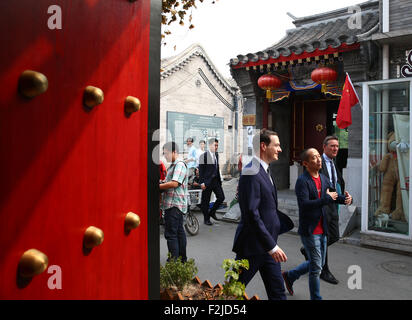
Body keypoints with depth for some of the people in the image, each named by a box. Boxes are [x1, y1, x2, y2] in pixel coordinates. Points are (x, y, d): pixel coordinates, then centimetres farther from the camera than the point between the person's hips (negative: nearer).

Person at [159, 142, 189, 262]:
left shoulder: (180, 164, -12)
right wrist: (162, 183, 6)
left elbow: (174, 183, -22)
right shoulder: (173, 166, 20)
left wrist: (158, 186, -13)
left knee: (170, 234, -9)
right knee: (179, 231, 15)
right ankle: (182, 259, 24)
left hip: (175, 204, -10)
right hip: (173, 204, 10)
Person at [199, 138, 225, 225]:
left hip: (216, 180, 6)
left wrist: (219, 179, 13)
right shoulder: (203, 156, -10)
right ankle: (206, 219, 18)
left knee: (221, 197, 3)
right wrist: (202, 182, -15)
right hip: (207, 181, -6)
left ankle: (212, 212, 24)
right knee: (205, 201, 4)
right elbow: (200, 170, -11)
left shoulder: (216, 155, 10)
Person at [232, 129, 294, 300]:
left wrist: (290, 223, 12)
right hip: (252, 245, -9)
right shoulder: (251, 173, -21)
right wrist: (272, 246, -23)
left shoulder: (265, 171, 12)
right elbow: (251, 214, -25)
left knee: (277, 292, 16)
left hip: (267, 244, 10)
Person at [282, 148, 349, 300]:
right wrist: (327, 198, -22)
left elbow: (333, 195, 17)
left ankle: (289, 276, 38)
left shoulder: (324, 179, 8)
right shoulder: (302, 181, -17)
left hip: (322, 230, 8)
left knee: (318, 264, 19)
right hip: (309, 230, -8)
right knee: (316, 267, 3)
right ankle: (316, 297, 23)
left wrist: (344, 199, -4)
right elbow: (304, 204, -28)